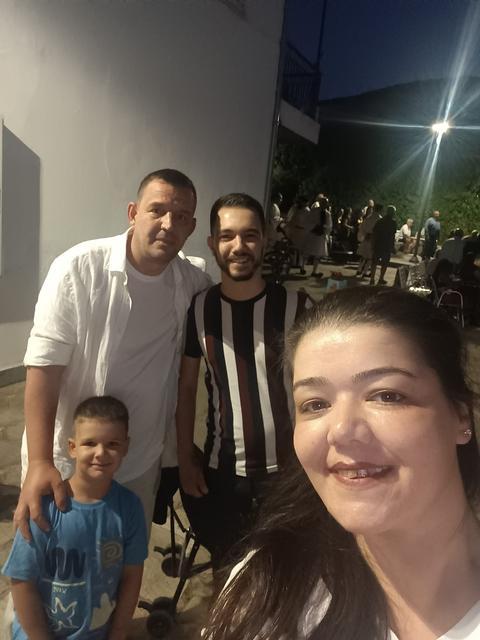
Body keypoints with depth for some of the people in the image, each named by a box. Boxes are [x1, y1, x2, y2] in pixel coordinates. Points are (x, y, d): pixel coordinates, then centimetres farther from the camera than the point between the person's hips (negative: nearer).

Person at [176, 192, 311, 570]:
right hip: (221, 471, 2)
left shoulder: (297, 307, -13)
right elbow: (186, 388, 2)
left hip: (287, 470, -2)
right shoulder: (198, 309, -6)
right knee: (226, 569, 24)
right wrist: (185, 460, 2)